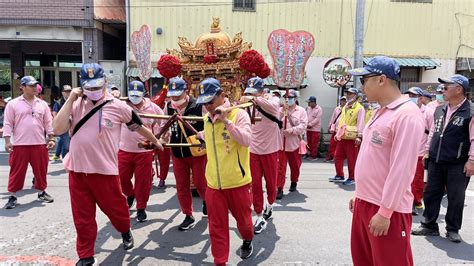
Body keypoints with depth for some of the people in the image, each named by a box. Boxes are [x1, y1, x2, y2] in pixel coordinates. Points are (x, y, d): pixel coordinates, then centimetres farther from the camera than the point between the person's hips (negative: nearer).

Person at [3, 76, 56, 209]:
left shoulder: (42, 104, 8)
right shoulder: (13, 104, 0)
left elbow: (48, 123, 10)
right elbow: (7, 123, -1)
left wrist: (51, 139, 4)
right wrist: (7, 141, -7)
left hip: (39, 144, 3)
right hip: (19, 145, -2)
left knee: (41, 170, 10)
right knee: (17, 171, 3)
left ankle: (41, 192, 26)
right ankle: (12, 196, 14)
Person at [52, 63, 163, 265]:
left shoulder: (117, 106, -6)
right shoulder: (76, 105, 2)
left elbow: (138, 126, 6)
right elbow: (58, 129, -9)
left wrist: (155, 141, 17)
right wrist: (70, 100, -10)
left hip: (105, 170, -2)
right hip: (77, 170, 3)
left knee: (115, 208, 14)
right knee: (82, 217, 12)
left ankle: (125, 231, 46)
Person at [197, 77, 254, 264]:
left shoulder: (239, 114, -10)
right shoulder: (207, 119, 7)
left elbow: (246, 141, -24)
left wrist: (226, 121, -26)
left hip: (238, 182, -3)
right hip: (213, 184, 4)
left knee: (243, 219, 18)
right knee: (217, 227, 8)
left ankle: (247, 241, 49)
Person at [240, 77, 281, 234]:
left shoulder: (272, 100, -11)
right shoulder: (248, 105, 0)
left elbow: (273, 106, -35)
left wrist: (254, 99, -48)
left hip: (270, 150, -2)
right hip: (253, 150, 2)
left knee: (271, 182, 12)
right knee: (255, 184, 3)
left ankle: (270, 205, 42)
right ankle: (260, 218, 15)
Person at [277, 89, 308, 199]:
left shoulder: (301, 110, 2)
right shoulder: (280, 109, 6)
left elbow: (303, 125, -8)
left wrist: (292, 130, -21)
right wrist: (282, 112, -16)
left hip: (294, 143, 1)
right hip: (281, 142, 0)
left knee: (295, 165, 16)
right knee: (280, 166, -5)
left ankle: (294, 182, 40)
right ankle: (279, 189, -2)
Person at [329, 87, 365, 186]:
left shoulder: (359, 108, -7)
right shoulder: (344, 107, 18)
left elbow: (361, 123, -15)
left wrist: (359, 136, -23)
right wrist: (337, 133, 22)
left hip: (351, 138, -8)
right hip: (341, 137, 8)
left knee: (352, 159, 1)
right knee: (337, 157, 12)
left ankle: (352, 178, 12)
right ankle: (339, 176, 24)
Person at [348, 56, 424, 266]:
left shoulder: (407, 115, -17)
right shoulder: (381, 112, 12)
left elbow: (401, 169, -21)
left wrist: (385, 212, -20)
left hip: (387, 209, -9)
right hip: (365, 202, 9)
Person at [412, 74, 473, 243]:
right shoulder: (439, 110, 10)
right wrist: (427, 152, 15)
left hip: (457, 165, -6)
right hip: (436, 162, 6)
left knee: (456, 198, 8)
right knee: (430, 194, 11)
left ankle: (453, 230, 23)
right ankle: (429, 226, 25)